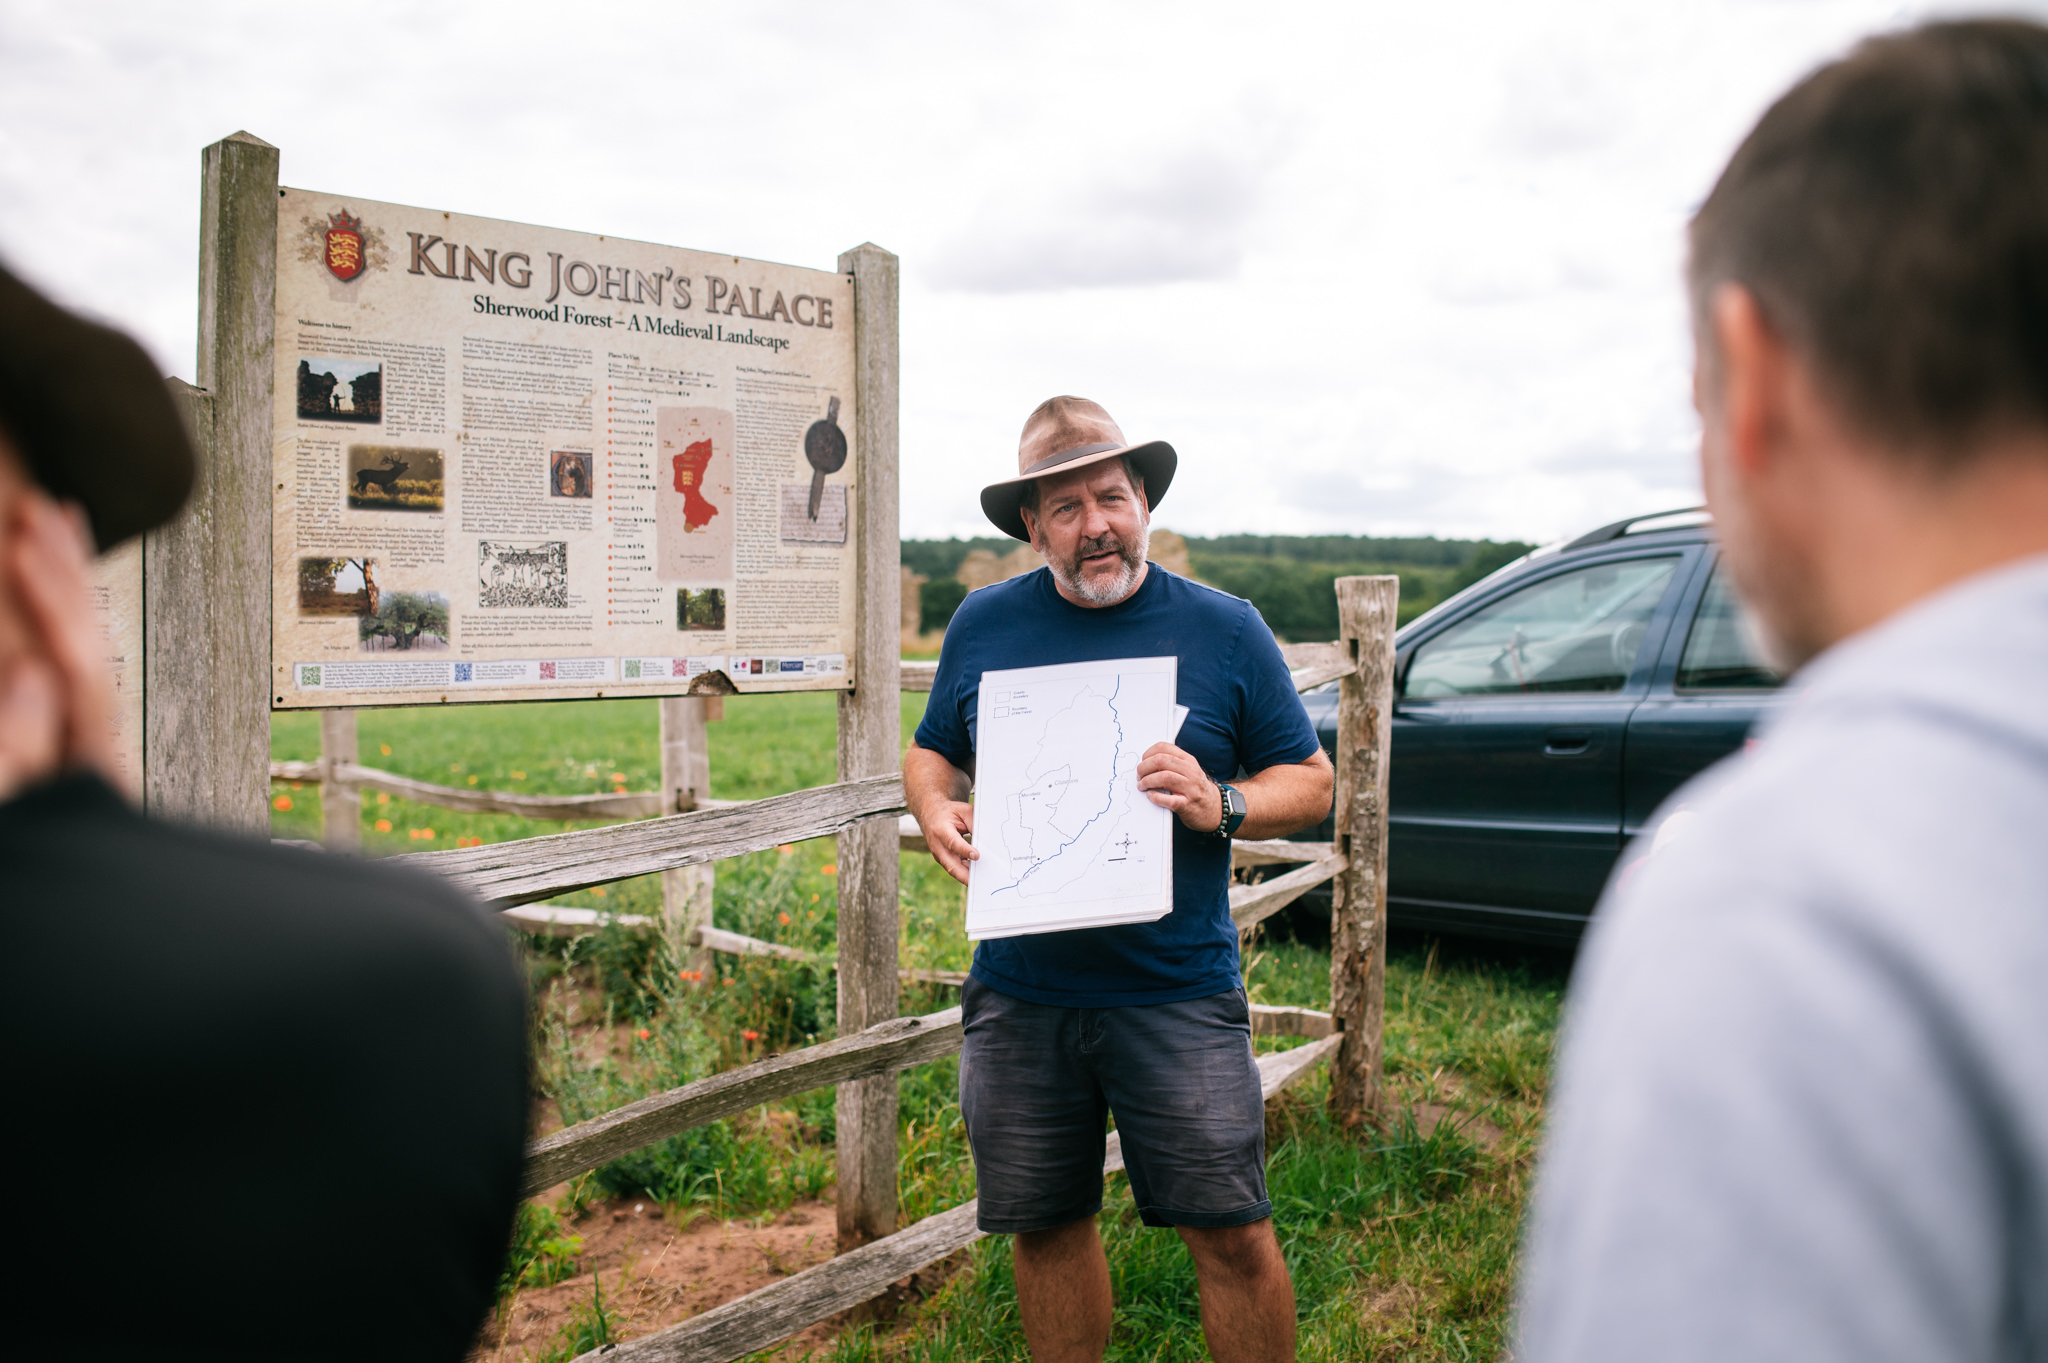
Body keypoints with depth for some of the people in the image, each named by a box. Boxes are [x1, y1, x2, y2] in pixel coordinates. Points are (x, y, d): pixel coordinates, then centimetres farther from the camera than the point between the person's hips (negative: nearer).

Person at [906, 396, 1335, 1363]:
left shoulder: (1223, 628, 0)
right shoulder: (983, 624, 6)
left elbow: (1311, 780, 3)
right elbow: (931, 753, 17)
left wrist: (1222, 806, -16)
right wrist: (936, 812, -6)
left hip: (1178, 1000, -2)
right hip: (1018, 998, 3)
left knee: (1231, 1236, -1)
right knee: (1045, 1228, 13)